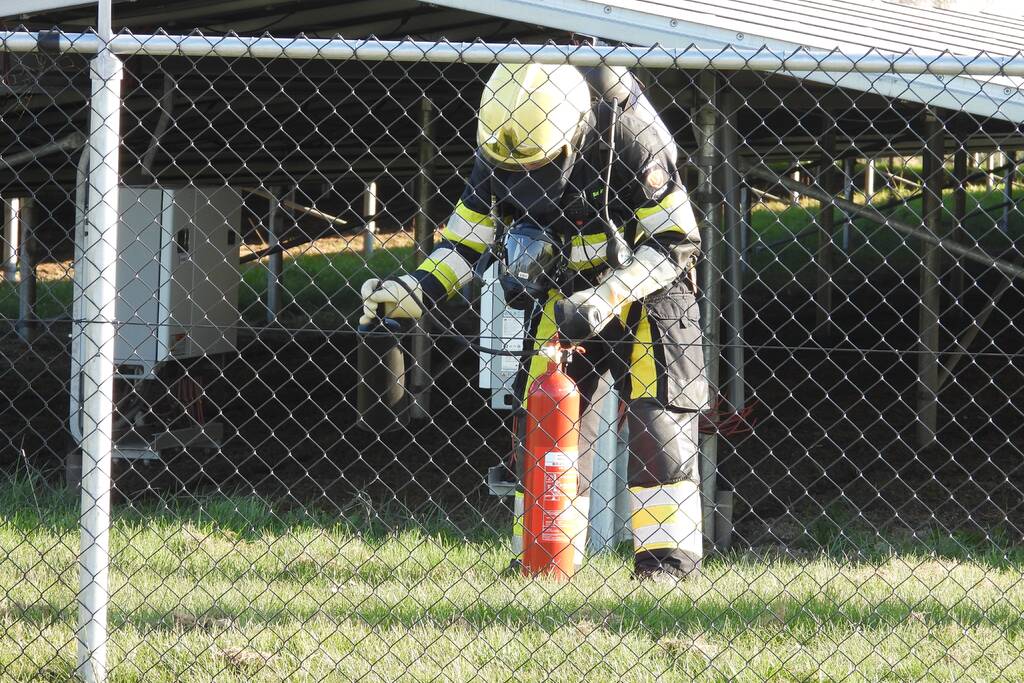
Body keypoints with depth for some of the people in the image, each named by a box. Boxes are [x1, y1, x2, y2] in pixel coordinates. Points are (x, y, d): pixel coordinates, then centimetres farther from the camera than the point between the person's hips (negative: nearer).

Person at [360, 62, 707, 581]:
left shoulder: (628, 138, -27)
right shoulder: (497, 153, -13)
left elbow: (676, 242, -22)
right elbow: (465, 241, -1)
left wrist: (607, 299, -31)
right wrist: (416, 291, -19)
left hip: (643, 292, -4)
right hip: (564, 298, 4)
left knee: (657, 421, -12)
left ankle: (667, 556, -7)